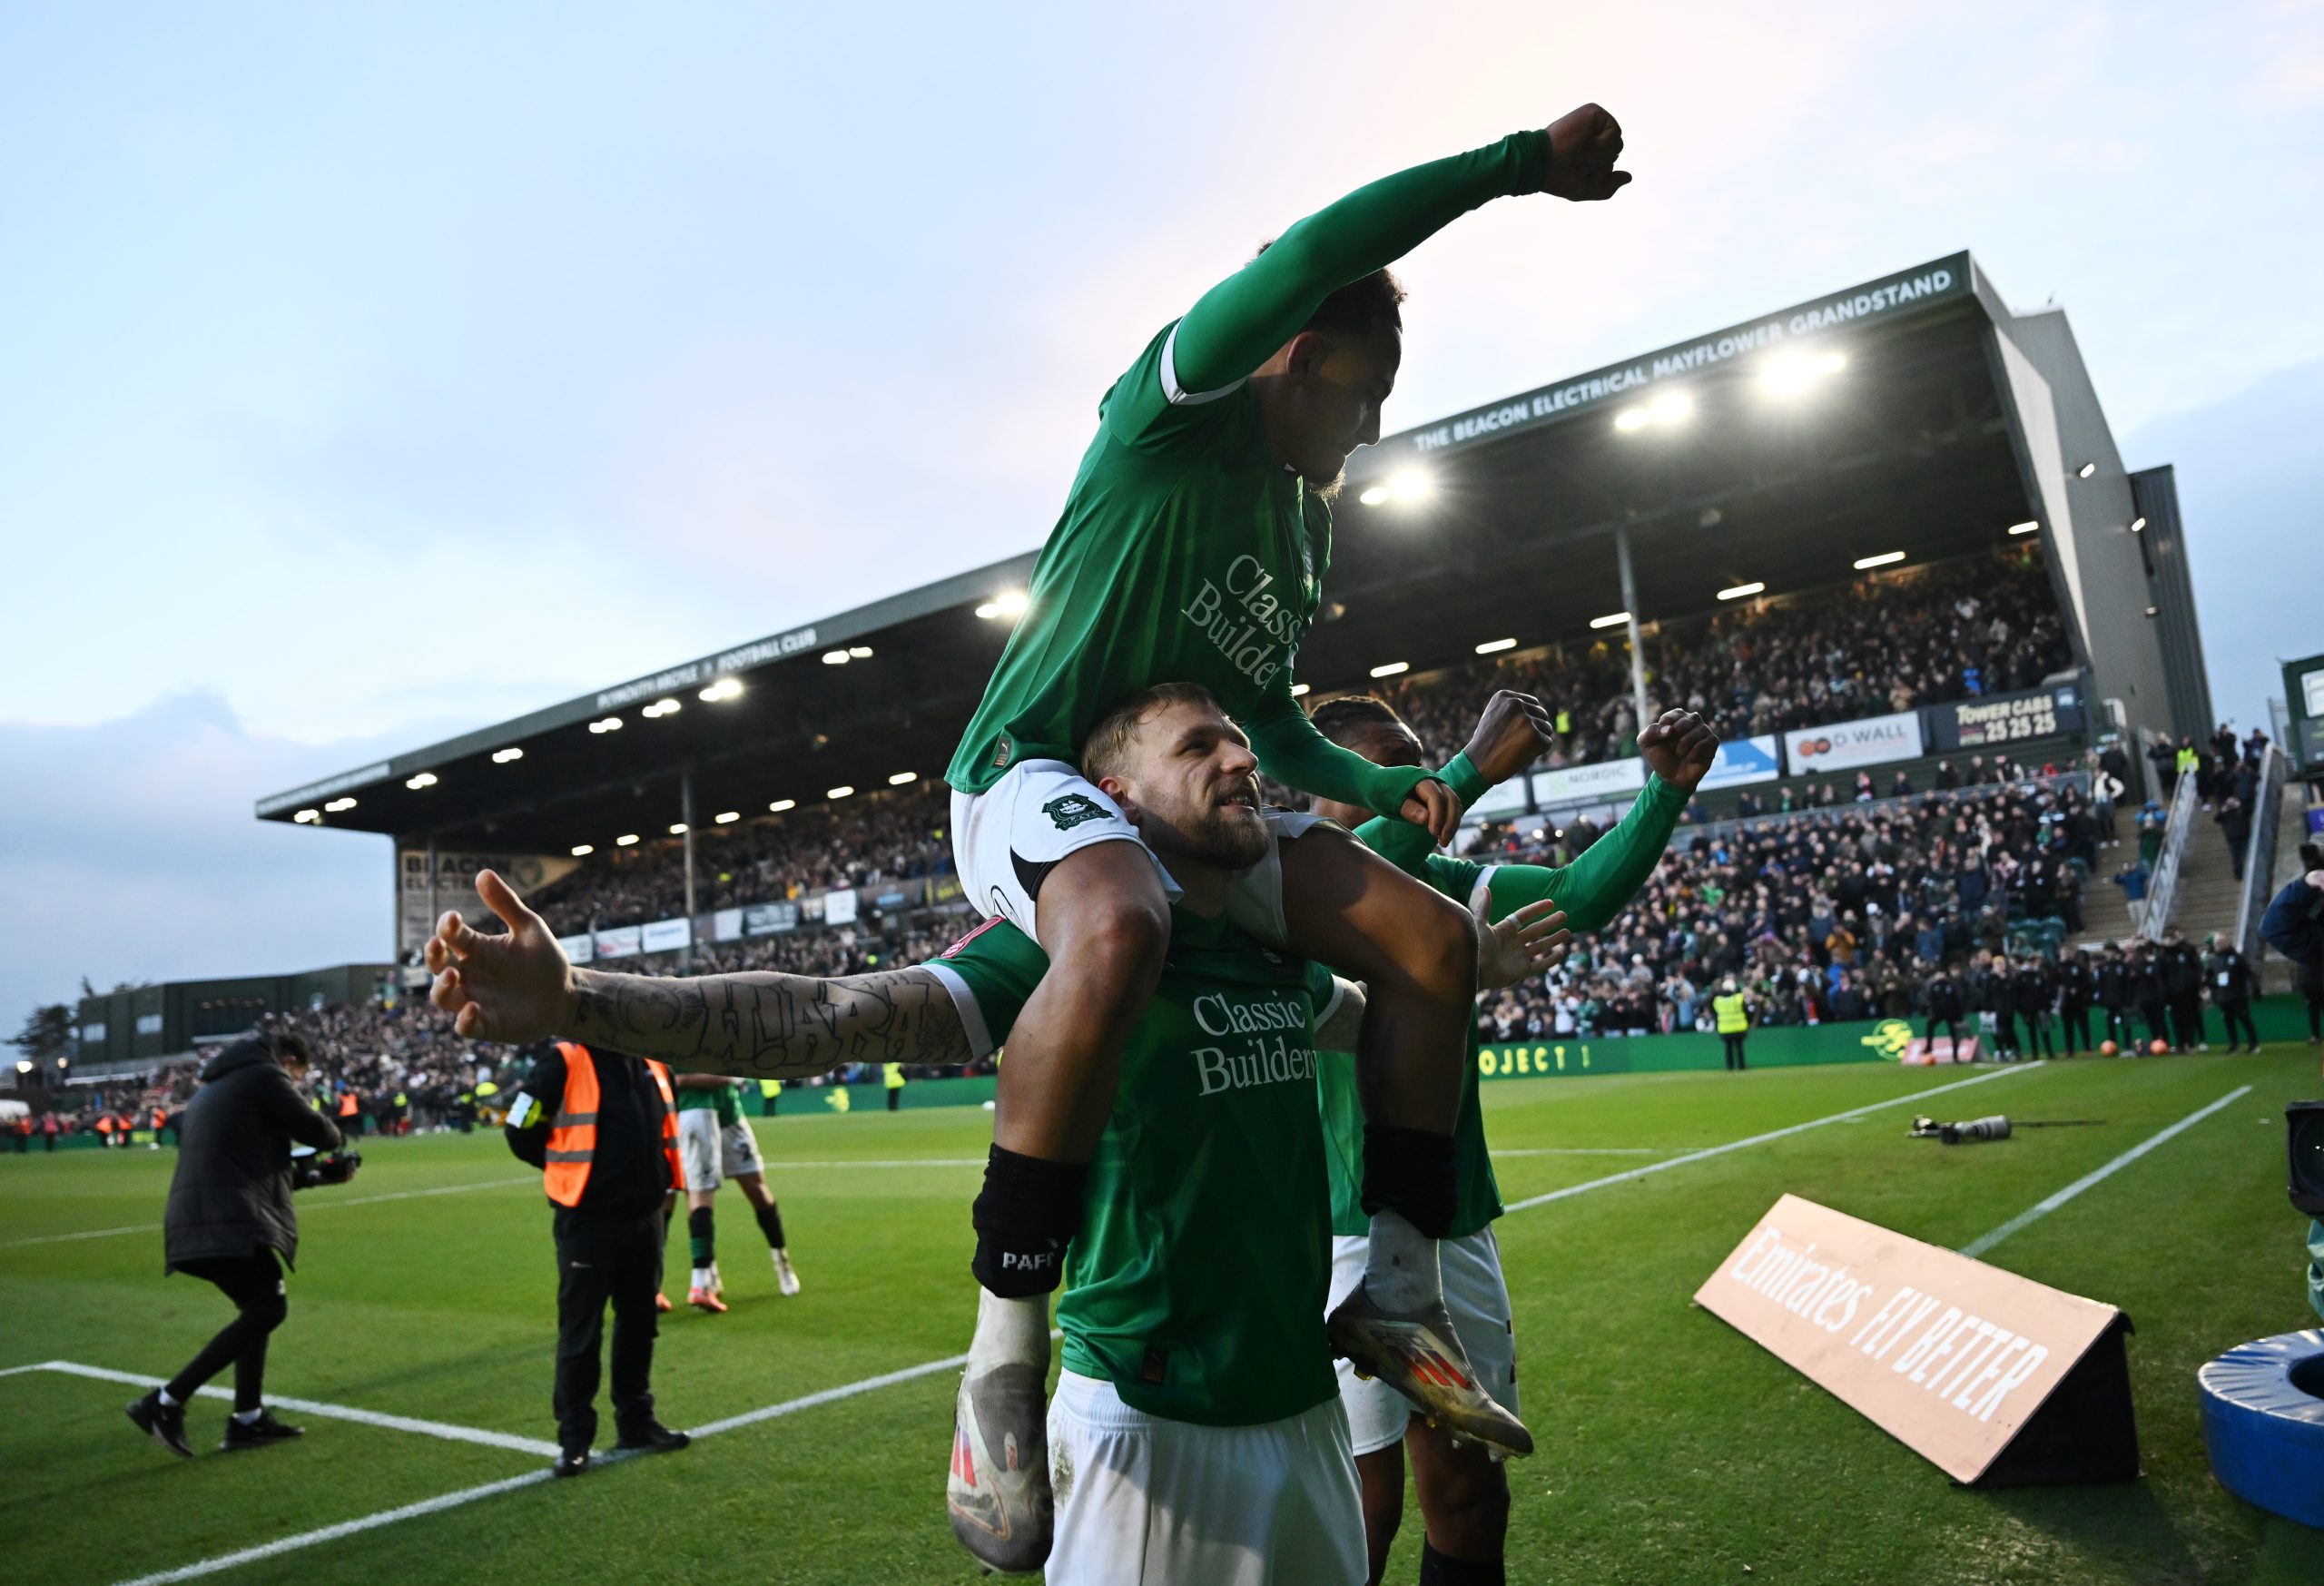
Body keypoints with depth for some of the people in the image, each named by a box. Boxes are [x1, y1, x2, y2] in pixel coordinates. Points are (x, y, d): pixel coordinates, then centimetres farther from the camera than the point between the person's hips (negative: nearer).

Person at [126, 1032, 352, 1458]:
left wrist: (315, 1176, 31)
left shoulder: (216, 1085, 28)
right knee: (268, 1308, -10)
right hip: (230, 1219, -10)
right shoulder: (264, 1074, -1)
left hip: (200, 1217, 10)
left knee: (257, 1308, 18)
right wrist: (334, 1141, 21)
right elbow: (317, 1131, -4)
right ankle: (165, 1403, -13)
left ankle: (248, 1420, 18)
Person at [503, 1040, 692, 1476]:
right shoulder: (564, 1064, -13)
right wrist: (571, 1172, -1)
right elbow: (520, 1132, -9)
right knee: (580, 1334, 3)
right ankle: (574, 1439, 16)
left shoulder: (654, 1068, 6)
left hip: (645, 1221, 6)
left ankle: (636, 1424, 28)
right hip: (587, 1224, -6)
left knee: (640, 1326, 15)